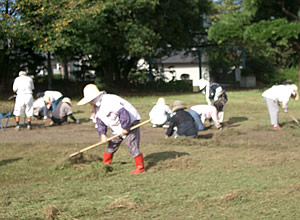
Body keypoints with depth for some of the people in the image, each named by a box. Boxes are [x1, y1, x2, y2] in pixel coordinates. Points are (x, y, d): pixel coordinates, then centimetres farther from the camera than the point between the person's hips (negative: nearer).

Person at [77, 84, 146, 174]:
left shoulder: (110, 101, -29)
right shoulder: (97, 107, 3)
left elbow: (123, 113, -31)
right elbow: (100, 122, 6)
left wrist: (125, 128, -22)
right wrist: (102, 134, -9)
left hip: (130, 123, -9)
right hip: (117, 128, 10)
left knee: (131, 145, -14)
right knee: (112, 144, 15)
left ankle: (140, 167, -9)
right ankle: (106, 162, 29)